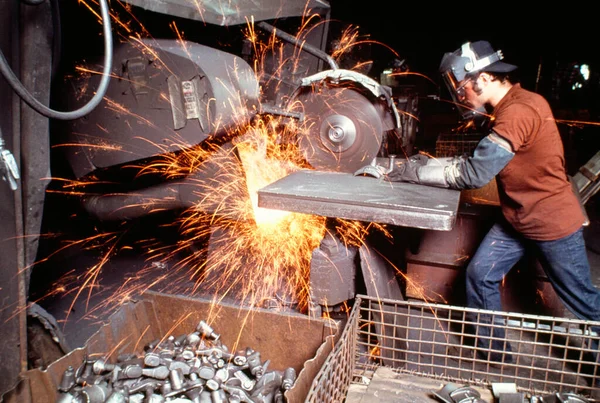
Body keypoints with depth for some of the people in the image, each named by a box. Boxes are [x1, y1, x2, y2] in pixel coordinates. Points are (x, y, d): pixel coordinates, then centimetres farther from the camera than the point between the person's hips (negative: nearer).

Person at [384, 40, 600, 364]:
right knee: (480, 274, 6)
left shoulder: (520, 110, -28)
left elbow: (473, 174, -30)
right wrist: (428, 163, -4)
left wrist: (417, 172, -22)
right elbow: (477, 161, 6)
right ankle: (493, 351, 23)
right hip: (516, 218, 9)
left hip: (553, 223, -9)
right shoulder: (505, 109, 4)